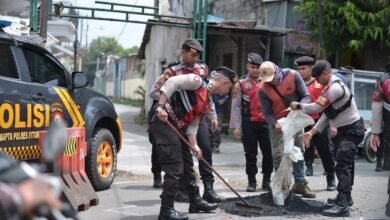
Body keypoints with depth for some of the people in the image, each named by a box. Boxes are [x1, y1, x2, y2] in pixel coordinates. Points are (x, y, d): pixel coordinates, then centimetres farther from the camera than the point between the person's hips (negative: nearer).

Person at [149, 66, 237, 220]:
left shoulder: (207, 102, 16)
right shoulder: (198, 82, -11)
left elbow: (193, 124, 13)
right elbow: (172, 82, -20)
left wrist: (194, 145, 2)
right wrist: (161, 106, -26)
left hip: (178, 128, 10)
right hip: (164, 122, -10)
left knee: (188, 165, 19)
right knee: (175, 169, -9)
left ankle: (195, 201, 34)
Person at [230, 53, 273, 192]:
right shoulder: (241, 84, 2)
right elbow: (236, 106, 1)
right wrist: (235, 126, -6)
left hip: (266, 122, 2)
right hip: (249, 124, -1)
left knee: (268, 153, 3)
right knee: (250, 154, 4)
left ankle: (266, 181, 17)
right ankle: (251, 182, 13)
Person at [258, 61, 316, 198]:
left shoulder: (293, 76, -16)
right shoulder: (263, 90, -15)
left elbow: (306, 96, -10)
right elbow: (267, 113, -10)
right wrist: (275, 124, -30)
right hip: (277, 122, -1)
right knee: (277, 154, -6)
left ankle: (300, 183, 16)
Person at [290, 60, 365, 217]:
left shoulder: (335, 88, -22)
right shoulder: (331, 87, 13)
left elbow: (317, 107, -24)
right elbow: (326, 113, 14)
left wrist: (298, 106, -7)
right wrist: (312, 132, 9)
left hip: (352, 130, -11)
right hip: (345, 130, 11)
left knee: (343, 166, -18)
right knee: (344, 164, 20)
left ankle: (343, 206, -23)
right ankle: (344, 197, 34)